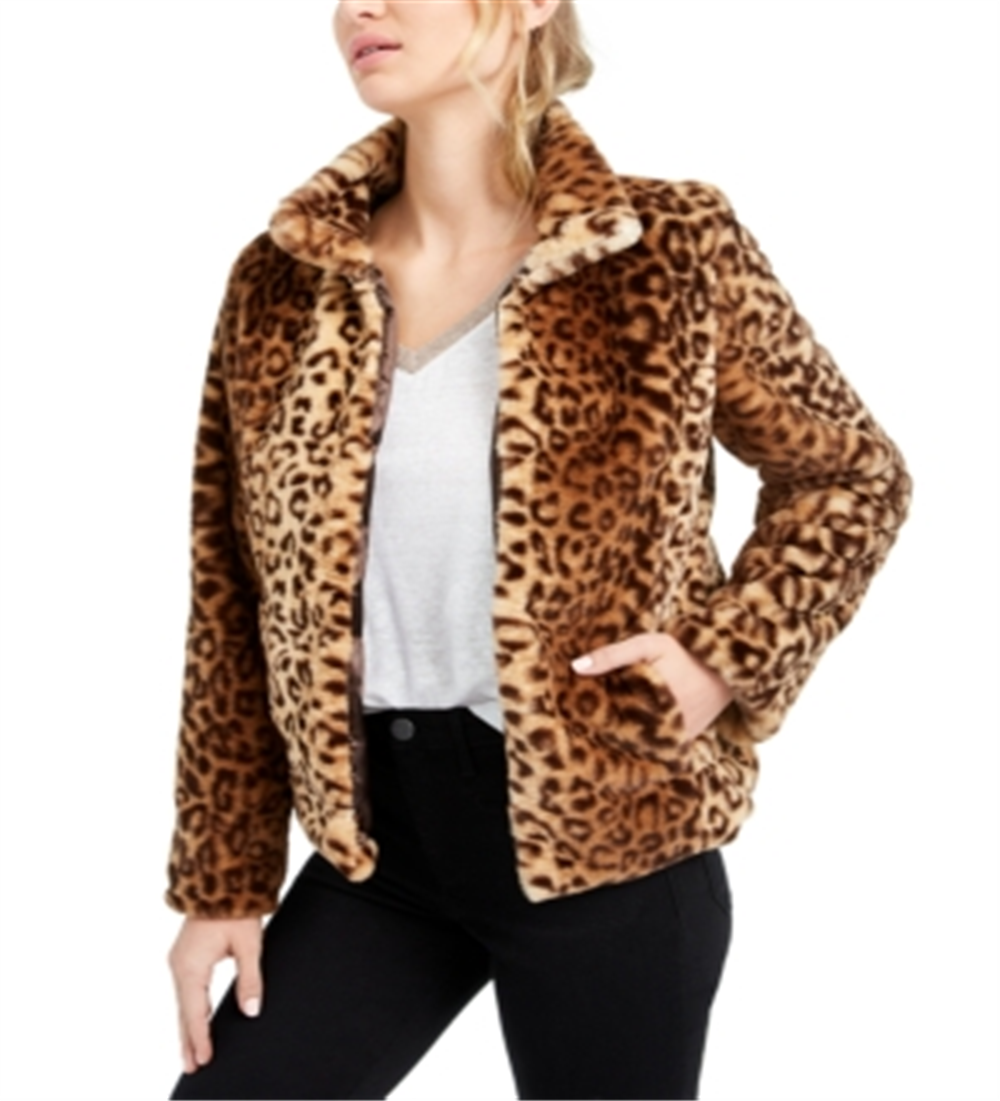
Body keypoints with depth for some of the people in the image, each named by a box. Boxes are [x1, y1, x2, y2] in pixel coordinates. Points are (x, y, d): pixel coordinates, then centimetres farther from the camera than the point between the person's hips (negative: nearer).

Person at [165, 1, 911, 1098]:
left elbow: (852, 476, 5)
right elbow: (236, 606, 5)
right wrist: (221, 878, 5)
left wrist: (731, 659, -10)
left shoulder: (672, 252, -9)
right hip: (379, 840, 4)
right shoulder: (284, 283, 1)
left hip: (603, 845, -3)